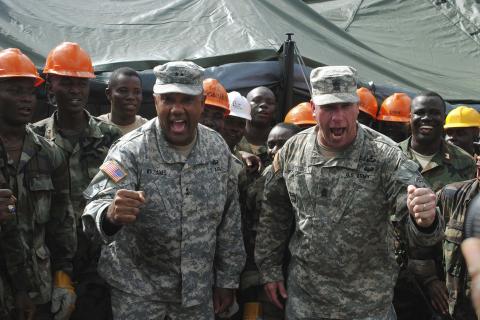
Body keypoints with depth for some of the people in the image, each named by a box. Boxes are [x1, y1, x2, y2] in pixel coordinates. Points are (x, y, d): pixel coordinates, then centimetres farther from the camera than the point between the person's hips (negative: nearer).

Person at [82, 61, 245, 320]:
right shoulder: (131, 150, -16)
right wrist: (110, 214, -51)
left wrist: (227, 280, 7)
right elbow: (98, 203, -28)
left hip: (198, 290, 4)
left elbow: (230, 219, 4)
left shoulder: (218, 148, -4)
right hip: (139, 291, -3)